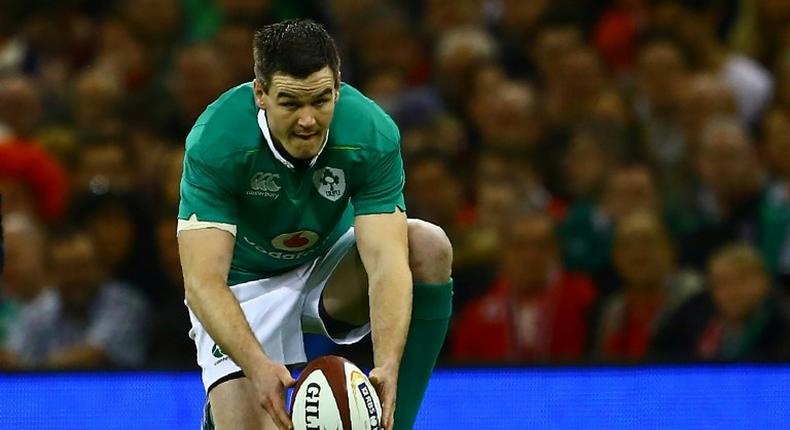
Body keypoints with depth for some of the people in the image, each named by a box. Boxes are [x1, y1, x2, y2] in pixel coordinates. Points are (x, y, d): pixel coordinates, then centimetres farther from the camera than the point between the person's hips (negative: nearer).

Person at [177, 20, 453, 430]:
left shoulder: (373, 133, -26)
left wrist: (387, 366, -51)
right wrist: (258, 366, -52)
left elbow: (386, 262, -33)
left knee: (429, 248, -27)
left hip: (330, 269, 2)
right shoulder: (216, 142, -31)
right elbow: (202, 280, -36)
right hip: (244, 284, -2)